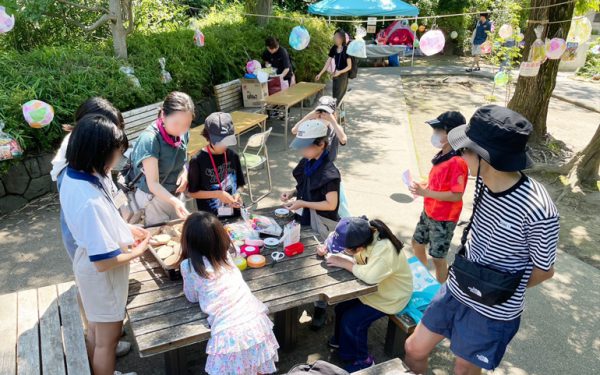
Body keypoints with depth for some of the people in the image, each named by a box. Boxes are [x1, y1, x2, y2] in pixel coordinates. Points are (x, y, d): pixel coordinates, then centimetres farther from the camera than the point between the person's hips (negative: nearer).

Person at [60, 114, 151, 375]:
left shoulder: (74, 173, -9)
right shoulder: (90, 202, -37)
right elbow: (103, 262, -30)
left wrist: (125, 228, 3)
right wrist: (137, 251, -14)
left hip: (88, 264, 9)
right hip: (102, 275, -9)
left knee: (96, 329, 30)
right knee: (107, 338, 16)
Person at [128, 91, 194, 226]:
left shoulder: (182, 133, -10)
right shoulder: (149, 139, -28)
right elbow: (152, 183, -27)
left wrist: (184, 172, -10)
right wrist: (174, 201, -42)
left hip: (176, 193, 6)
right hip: (154, 196, -5)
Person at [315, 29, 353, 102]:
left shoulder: (346, 50, -15)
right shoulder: (334, 49, 1)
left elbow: (349, 66, -13)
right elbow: (328, 63, 6)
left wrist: (340, 72, -26)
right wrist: (320, 74, 3)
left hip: (343, 76, -5)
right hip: (335, 75, 5)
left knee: (339, 96, -5)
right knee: (335, 96, 8)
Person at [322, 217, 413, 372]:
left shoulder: (384, 249, -39)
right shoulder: (361, 234, -17)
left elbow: (371, 276, -53)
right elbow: (338, 236, 0)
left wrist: (343, 263, -39)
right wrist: (325, 247, -20)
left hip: (389, 296, -7)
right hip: (371, 286, 7)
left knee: (351, 321, -12)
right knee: (341, 304, 1)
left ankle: (363, 361, 13)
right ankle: (341, 339, 30)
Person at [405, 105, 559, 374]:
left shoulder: (538, 211, -30)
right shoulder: (484, 181, -10)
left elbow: (544, 270, -12)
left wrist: (502, 290, 3)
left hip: (493, 311, -5)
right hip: (454, 291, 6)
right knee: (414, 350, 15)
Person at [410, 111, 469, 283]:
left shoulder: (457, 162, -26)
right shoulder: (442, 155, 1)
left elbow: (457, 195, -28)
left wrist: (425, 192, -29)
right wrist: (423, 185, -1)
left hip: (443, 219, -9)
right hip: (428, 213, 9)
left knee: (437, 257, 5)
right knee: (417, 243, 23)